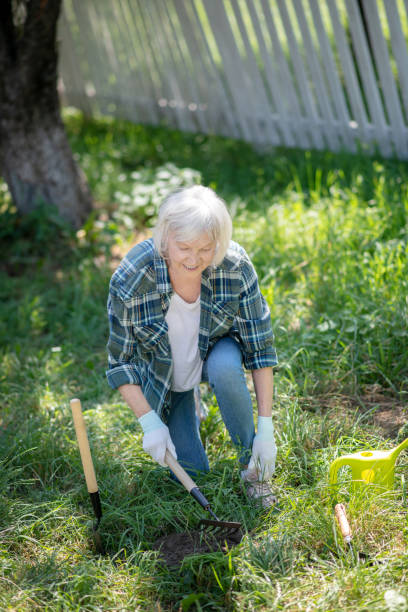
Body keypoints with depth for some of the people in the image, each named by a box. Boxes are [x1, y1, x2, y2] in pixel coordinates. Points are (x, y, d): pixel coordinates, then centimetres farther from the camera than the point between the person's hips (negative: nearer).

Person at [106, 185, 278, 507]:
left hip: (216, 349, 0)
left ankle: (252, 466, -12)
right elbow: (121, 361, -18)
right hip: (163, 372, 0)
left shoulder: (236, 267, -30)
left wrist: (266, 427, -22)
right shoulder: (130, 279, -32)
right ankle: (189, 416, 29)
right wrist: (149, 422, -25)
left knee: (226, 368, -37)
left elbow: (260, 347, -21)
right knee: (192, 476, -4)